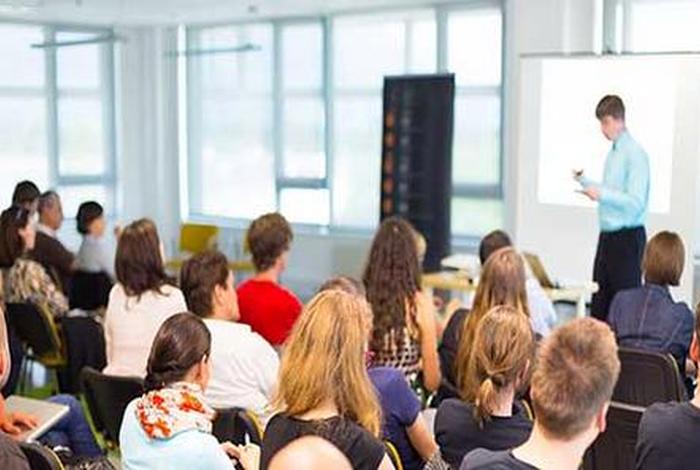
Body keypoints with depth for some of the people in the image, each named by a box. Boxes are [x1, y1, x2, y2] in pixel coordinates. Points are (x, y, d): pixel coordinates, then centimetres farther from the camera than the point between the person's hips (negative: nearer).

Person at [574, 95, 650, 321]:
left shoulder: (635, 154, -13)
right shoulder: (612, 152, 14)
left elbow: (636, 202, -19)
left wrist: (601, 194, -24)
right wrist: (584, 181, 12)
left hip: (628, 237, -9)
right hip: (607, 236, 9)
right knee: (599, 302, 11)